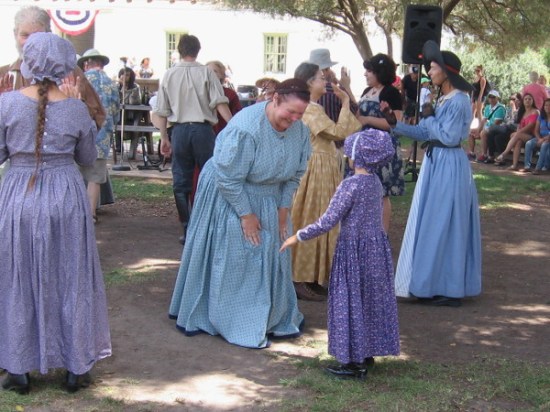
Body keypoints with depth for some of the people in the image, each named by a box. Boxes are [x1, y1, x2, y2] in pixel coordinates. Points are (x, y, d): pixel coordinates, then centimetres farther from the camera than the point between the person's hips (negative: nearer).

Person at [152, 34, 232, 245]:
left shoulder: (169, 75, 6)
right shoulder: (206, 73, -2)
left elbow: (161, 111, 9)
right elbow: (220, 104, -9)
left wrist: (164, 138, 17)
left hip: (180, 130, 2)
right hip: (203, 129, -2)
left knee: (181, 183, 9)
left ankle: (187, 231, 11)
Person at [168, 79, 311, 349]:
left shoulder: (299, 129, -12)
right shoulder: (246, 128, -32)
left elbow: (295, 174, 2)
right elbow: (228, 178, -25)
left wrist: (283, 209, -2)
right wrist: (245, 214, -20)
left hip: (270, 199, 6)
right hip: (229, 198, -6)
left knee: (271, 257, 10)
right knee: (232, 260, 1)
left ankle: (274, 319, 22)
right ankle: (236, 323, 13)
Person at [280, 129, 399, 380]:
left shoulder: (350, 185, -20)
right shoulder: (375, 181, 4)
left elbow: (327, 222, -23)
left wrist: (298, 237, -14)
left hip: (354, 250, -8)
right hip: (376, 247, 8)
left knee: (350, 303, 2)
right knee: (373, 299, 16)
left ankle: (354, 362, 9)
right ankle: (368, 352, 29)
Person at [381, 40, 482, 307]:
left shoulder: (458, 101, -17)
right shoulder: (443, 99, 11)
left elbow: (448, 136, -22)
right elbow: (425, 134, 12)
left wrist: (428, 118, -9)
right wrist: (395, 123, 6)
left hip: (448, 167, -10)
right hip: (436, 163, 10)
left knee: (442, 225, -3)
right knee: (435, 224, 14)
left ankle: (448, 289, 6)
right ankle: (437, 283, 24)